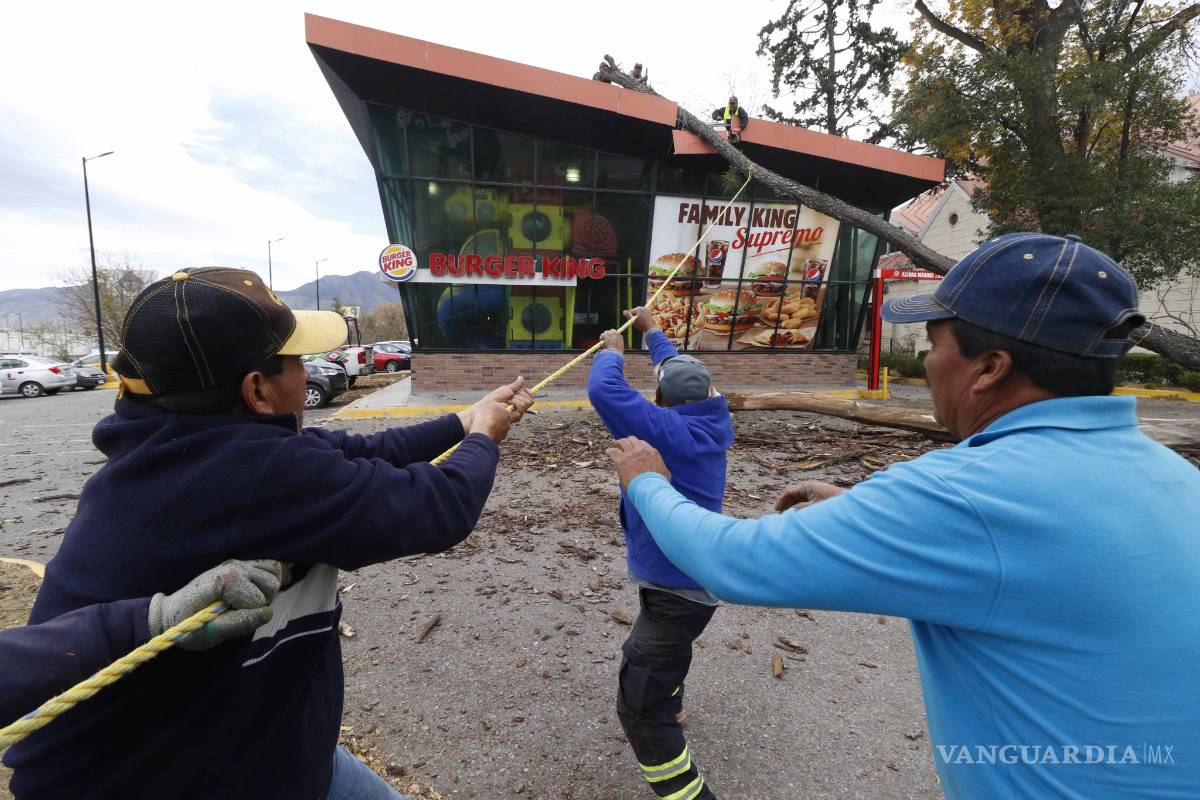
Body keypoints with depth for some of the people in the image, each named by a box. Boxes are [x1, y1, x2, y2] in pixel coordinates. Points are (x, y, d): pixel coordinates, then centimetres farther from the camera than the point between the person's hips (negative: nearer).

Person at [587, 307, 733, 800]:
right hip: (689, 578, 10)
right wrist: (652, 331, 26)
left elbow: (604, 391, -31)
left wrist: (612, 350, -10)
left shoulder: (669, 430, -27)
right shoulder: (711, 422, -3)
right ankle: (670, 705, 65)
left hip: (676, 589, -10)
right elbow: (682, 372, 14)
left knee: (640, 711, -1)